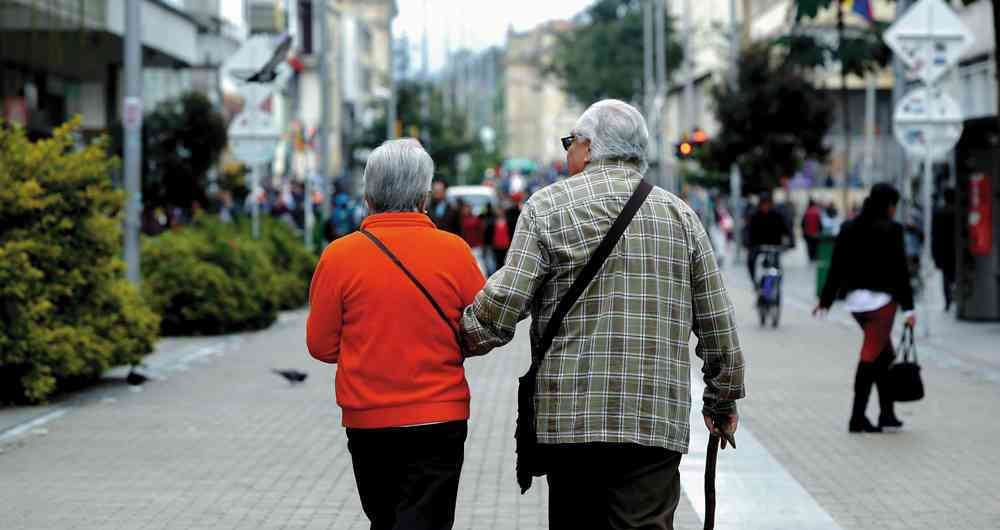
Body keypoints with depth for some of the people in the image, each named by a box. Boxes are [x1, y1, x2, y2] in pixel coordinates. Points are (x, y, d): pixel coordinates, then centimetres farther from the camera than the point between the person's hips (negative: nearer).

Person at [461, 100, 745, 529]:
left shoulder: (548, 206, 2)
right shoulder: (680, 215, 11)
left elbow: (503, 304, -7)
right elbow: (717, 323, 13)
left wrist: (457, 339, 12)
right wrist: (722, 401, 24)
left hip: (569, 412, -1)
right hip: (658, 418, 1)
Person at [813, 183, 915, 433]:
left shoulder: (848, 228, 7)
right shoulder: (891, 229, -10)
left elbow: (837, 267, 9)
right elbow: (900, 270, -11)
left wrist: (825, 300, 17)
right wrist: (908, 308, -10)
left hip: (856, 300, 6)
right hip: (881, 299, -6)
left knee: (884, 354, 18)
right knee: (871, 356, -3)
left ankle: (887, 413, 18)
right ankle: (858, 417, -3)